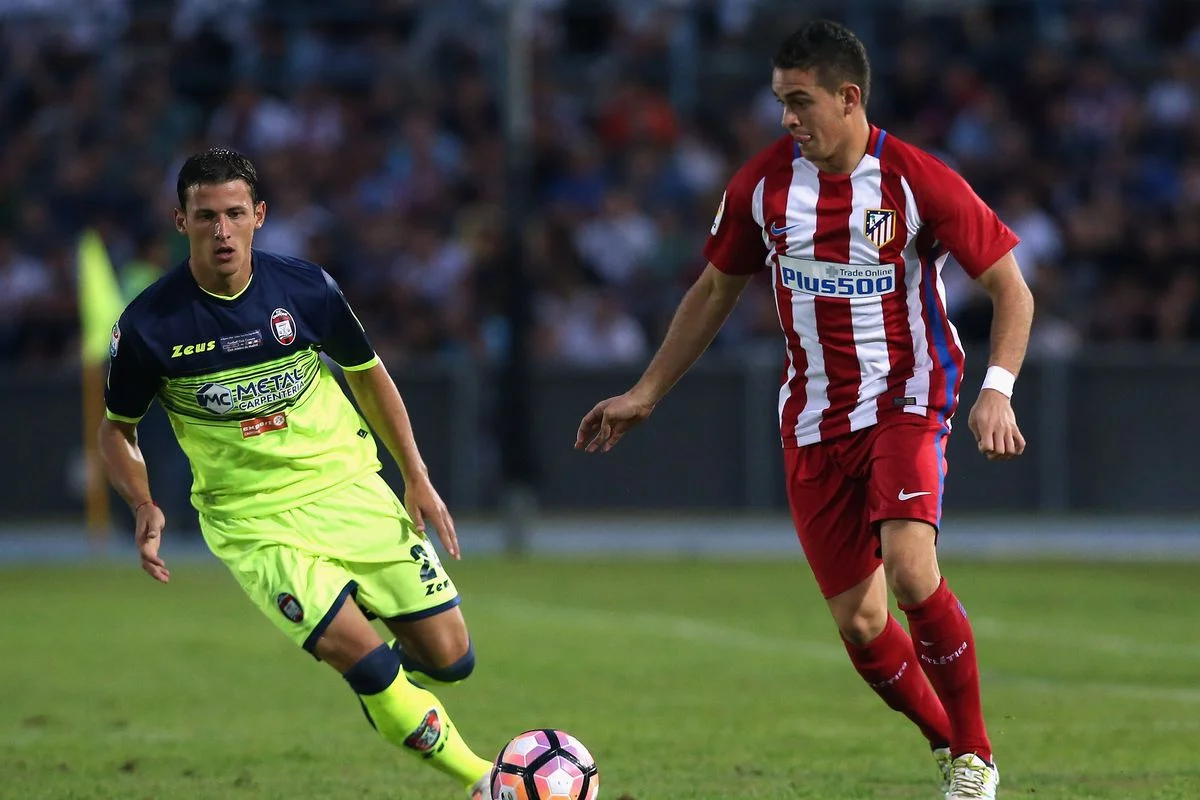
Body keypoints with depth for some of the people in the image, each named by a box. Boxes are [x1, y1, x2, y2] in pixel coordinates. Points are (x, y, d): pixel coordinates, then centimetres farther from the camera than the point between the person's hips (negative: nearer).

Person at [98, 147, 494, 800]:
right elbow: (116, 428, 4)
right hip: (251, 521, -3)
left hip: (346, 486, 3)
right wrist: (144, 508, -13)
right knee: (363, 658, -22)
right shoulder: (150, 324, -12)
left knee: (449, 659, -1)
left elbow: (367, 373, 11)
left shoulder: (304, 287, -7)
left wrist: (416, 478, 8)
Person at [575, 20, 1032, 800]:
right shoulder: (764, 183, -1)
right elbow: (716, 291, 14)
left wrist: (997, 391, -21)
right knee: (859, 622, -1)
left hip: (906, 401, -4)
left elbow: (1011, 288, -6)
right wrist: (645, 394, 13)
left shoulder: (918, 181, -12)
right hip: (815, 422, 4)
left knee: (910, 569, -27)